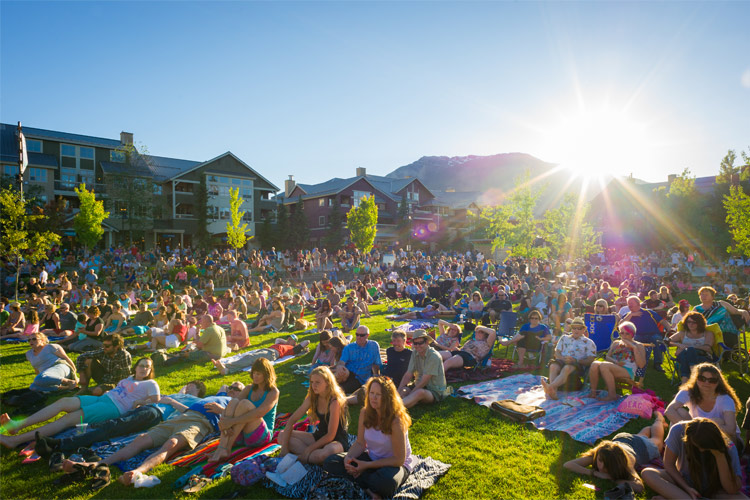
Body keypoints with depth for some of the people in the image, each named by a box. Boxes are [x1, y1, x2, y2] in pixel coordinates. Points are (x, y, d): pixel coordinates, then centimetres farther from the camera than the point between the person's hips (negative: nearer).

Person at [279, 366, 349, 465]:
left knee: (327, 452, -43)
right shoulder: (312, 398, -3)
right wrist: (284, 447, -14)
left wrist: (309, 449, -21)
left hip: (337, 441, -7)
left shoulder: (335, 402, -23)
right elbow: (292, 420, -3)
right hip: (319, 437, 7)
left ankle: (299, 458, -16)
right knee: (282, 436, -7)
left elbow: (330, 435, -21)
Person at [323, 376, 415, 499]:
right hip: (372, 457, 6)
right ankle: (370, 489, -18)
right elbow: (360, 443, 1)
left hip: (394, 464, -6)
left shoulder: (396, 421, -25)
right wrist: (348, 457, -21)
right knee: (329, 463, -11)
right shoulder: (365, 412, -8)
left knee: (386, 482, -42)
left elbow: (399, 459, -20)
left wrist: (367, 465, -22)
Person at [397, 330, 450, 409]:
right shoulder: (415, 353, 2)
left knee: (420, 392, -38)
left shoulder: (434, 356, -18)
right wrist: (399, 391, -13)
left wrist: (409, 395, -19)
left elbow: (424, 381, -19)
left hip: (435, 391, -8)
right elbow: (408, 375, 0)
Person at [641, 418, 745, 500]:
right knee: (647, 473, -28)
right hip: (684, 482, 0)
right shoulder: (678, 431, -23)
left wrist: (720, 456, -34)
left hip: (713, 490, 0)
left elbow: (732, 490, -23)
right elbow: (669, 464, -11)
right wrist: (687, 488, -23)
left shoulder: (728, 447, -22)